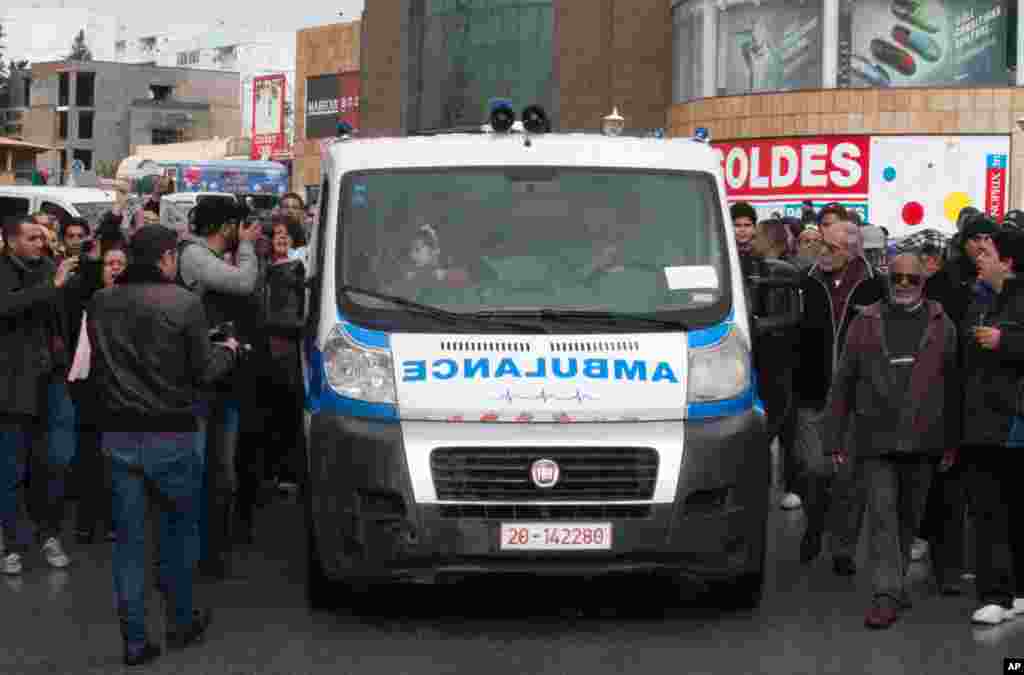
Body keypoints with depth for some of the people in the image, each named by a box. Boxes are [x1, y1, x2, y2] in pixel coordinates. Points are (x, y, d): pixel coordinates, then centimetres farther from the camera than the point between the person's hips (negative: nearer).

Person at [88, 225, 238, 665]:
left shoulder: (101, 303, 1)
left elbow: (97, 366, 12)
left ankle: (135, 640, 7)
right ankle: (182, 621, 24)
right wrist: (228, 351, 13)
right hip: (171, 434, -3)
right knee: (180, 527, 16)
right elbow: (203, 372, -7)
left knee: (128, 537, 7)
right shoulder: (184, 303, -13)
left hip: (118, 434, 3)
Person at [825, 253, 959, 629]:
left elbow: (953, 384, 8)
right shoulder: (866, 323, 6)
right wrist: (835, 439, 3)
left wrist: (953, 440, 2)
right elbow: (843, 383, 7)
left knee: (909, 516, 11)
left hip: (922, 439, 1)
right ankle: (887, 596, -11)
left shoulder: (940, 326, 7)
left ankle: (895, 582, 28)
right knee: (882, 514, -8)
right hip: (876, 439, -1)